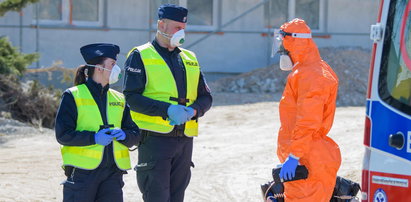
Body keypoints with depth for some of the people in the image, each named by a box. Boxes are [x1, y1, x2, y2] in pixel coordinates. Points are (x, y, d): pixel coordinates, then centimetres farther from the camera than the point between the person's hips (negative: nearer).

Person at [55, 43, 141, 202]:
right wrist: (93, 138, -19)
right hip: (83, 170, -4)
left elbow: (135, 134, 15)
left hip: (112, 171, 4)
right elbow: (63, 134, -8)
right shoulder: (73, 96, -1)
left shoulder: (119, 99, 15)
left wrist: (124, 135, -9)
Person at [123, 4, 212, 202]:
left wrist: (192, 111, -7)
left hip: (184, 139, 6)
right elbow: (131, 97, -10)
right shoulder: (140, 56, 0)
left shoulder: (189, 59, 18)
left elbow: (205, 97, 17)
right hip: (155, 139, -6)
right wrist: (168, 110, -21)